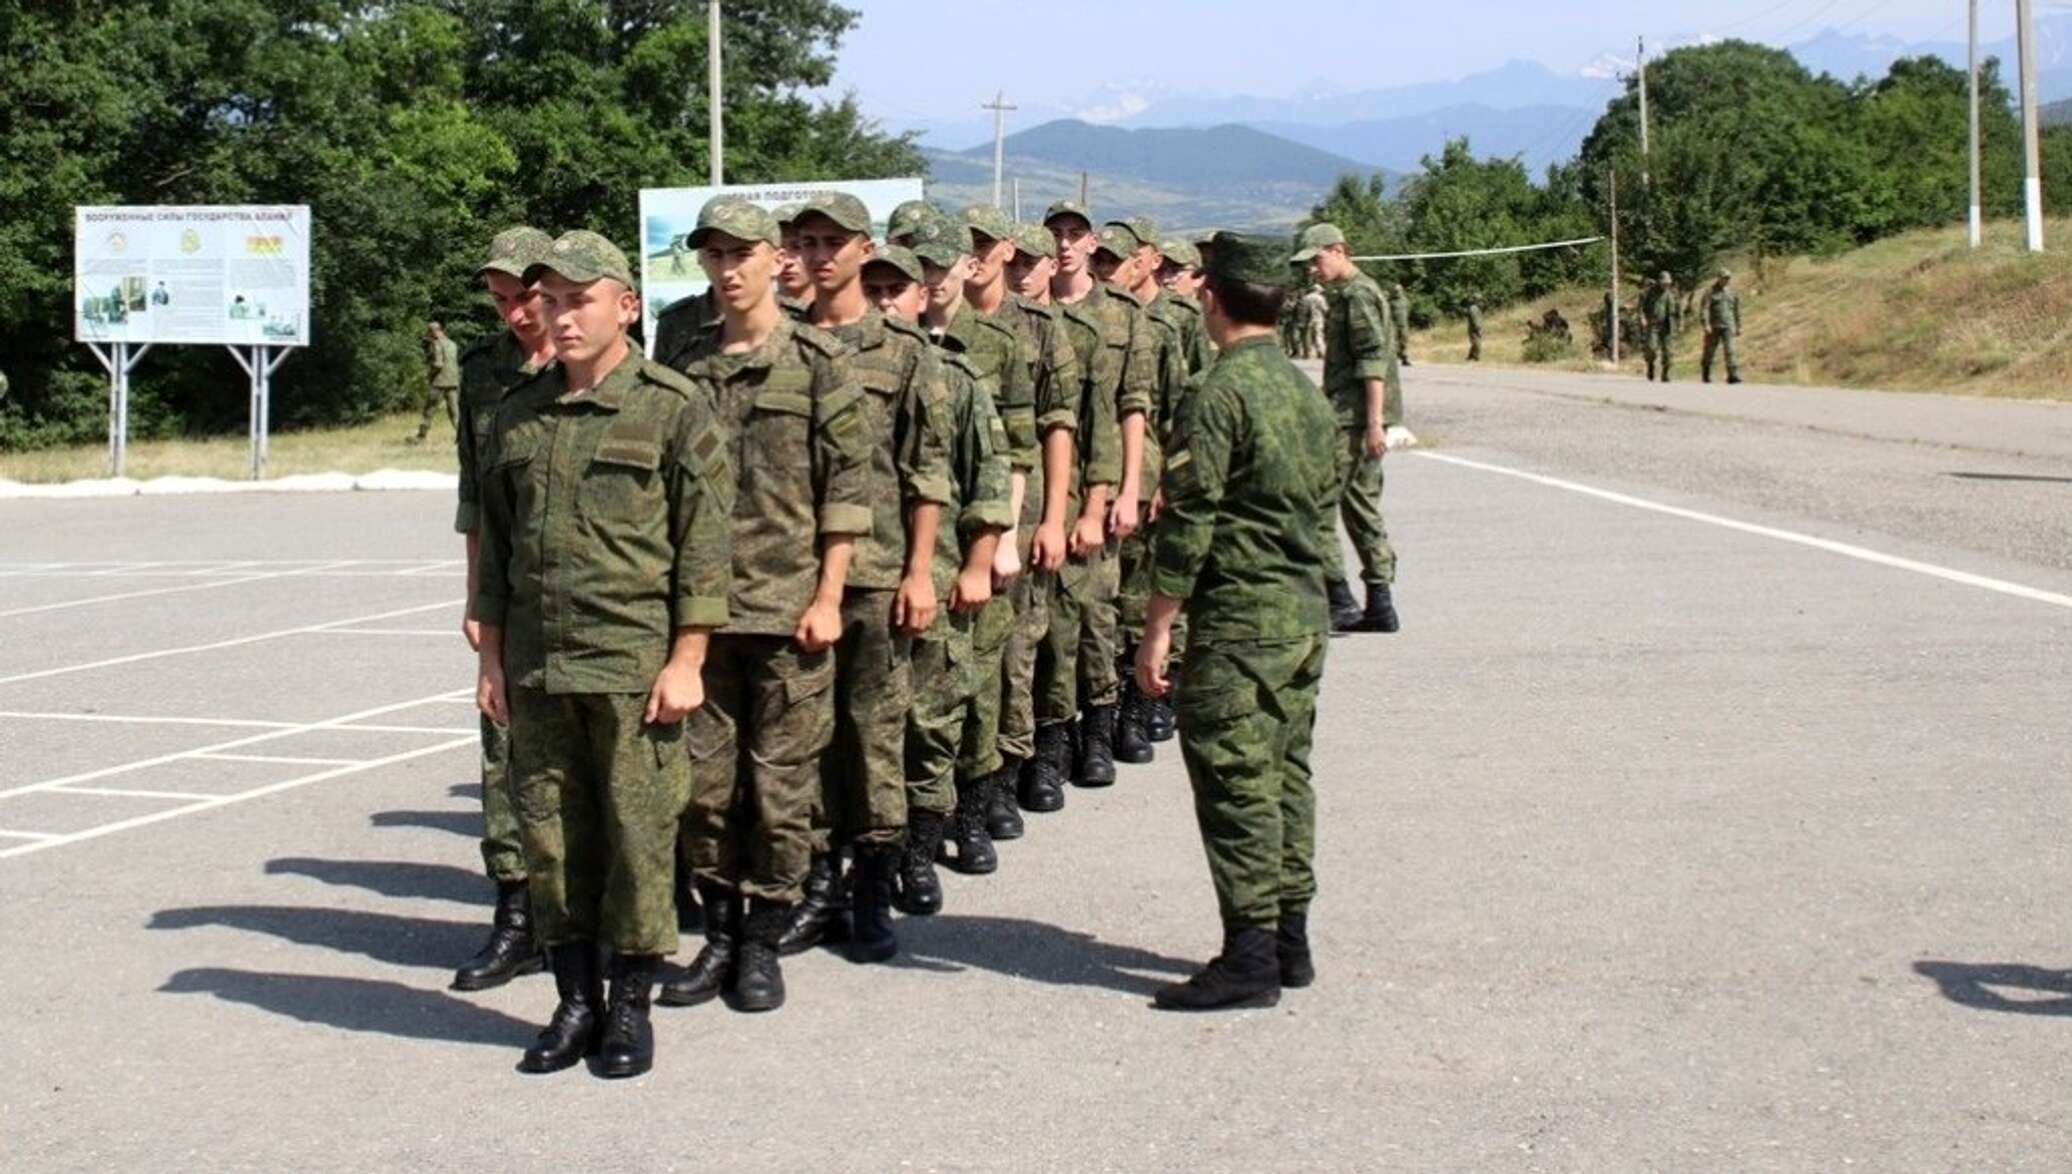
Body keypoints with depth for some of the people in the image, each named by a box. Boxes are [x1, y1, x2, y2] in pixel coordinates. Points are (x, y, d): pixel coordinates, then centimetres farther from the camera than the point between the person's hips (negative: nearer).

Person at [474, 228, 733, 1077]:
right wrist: (490, 656, 12)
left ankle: (631, 1007, 13)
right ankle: (575, 1002, 20)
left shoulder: (673, 408, -4)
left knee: (639, 835, 1)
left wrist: (686, 660, -11)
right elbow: (495, 541, 17)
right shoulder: (519, 416, 12)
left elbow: (704, 544, -6)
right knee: (551, 835, 8)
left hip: (635, 663, -5)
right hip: (536, 665, 5)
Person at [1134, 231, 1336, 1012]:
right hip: (1307, 610, 9)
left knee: (1235, 783, -4)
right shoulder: (1305, 390, 12)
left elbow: (1187, 523, -16)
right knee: (1285, 776, 13)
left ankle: (1249, 958, -3)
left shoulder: (1221, 392, -15)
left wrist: (1156, 631, -12)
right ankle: (1290, 942, 19)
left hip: (1239, 617, -9)